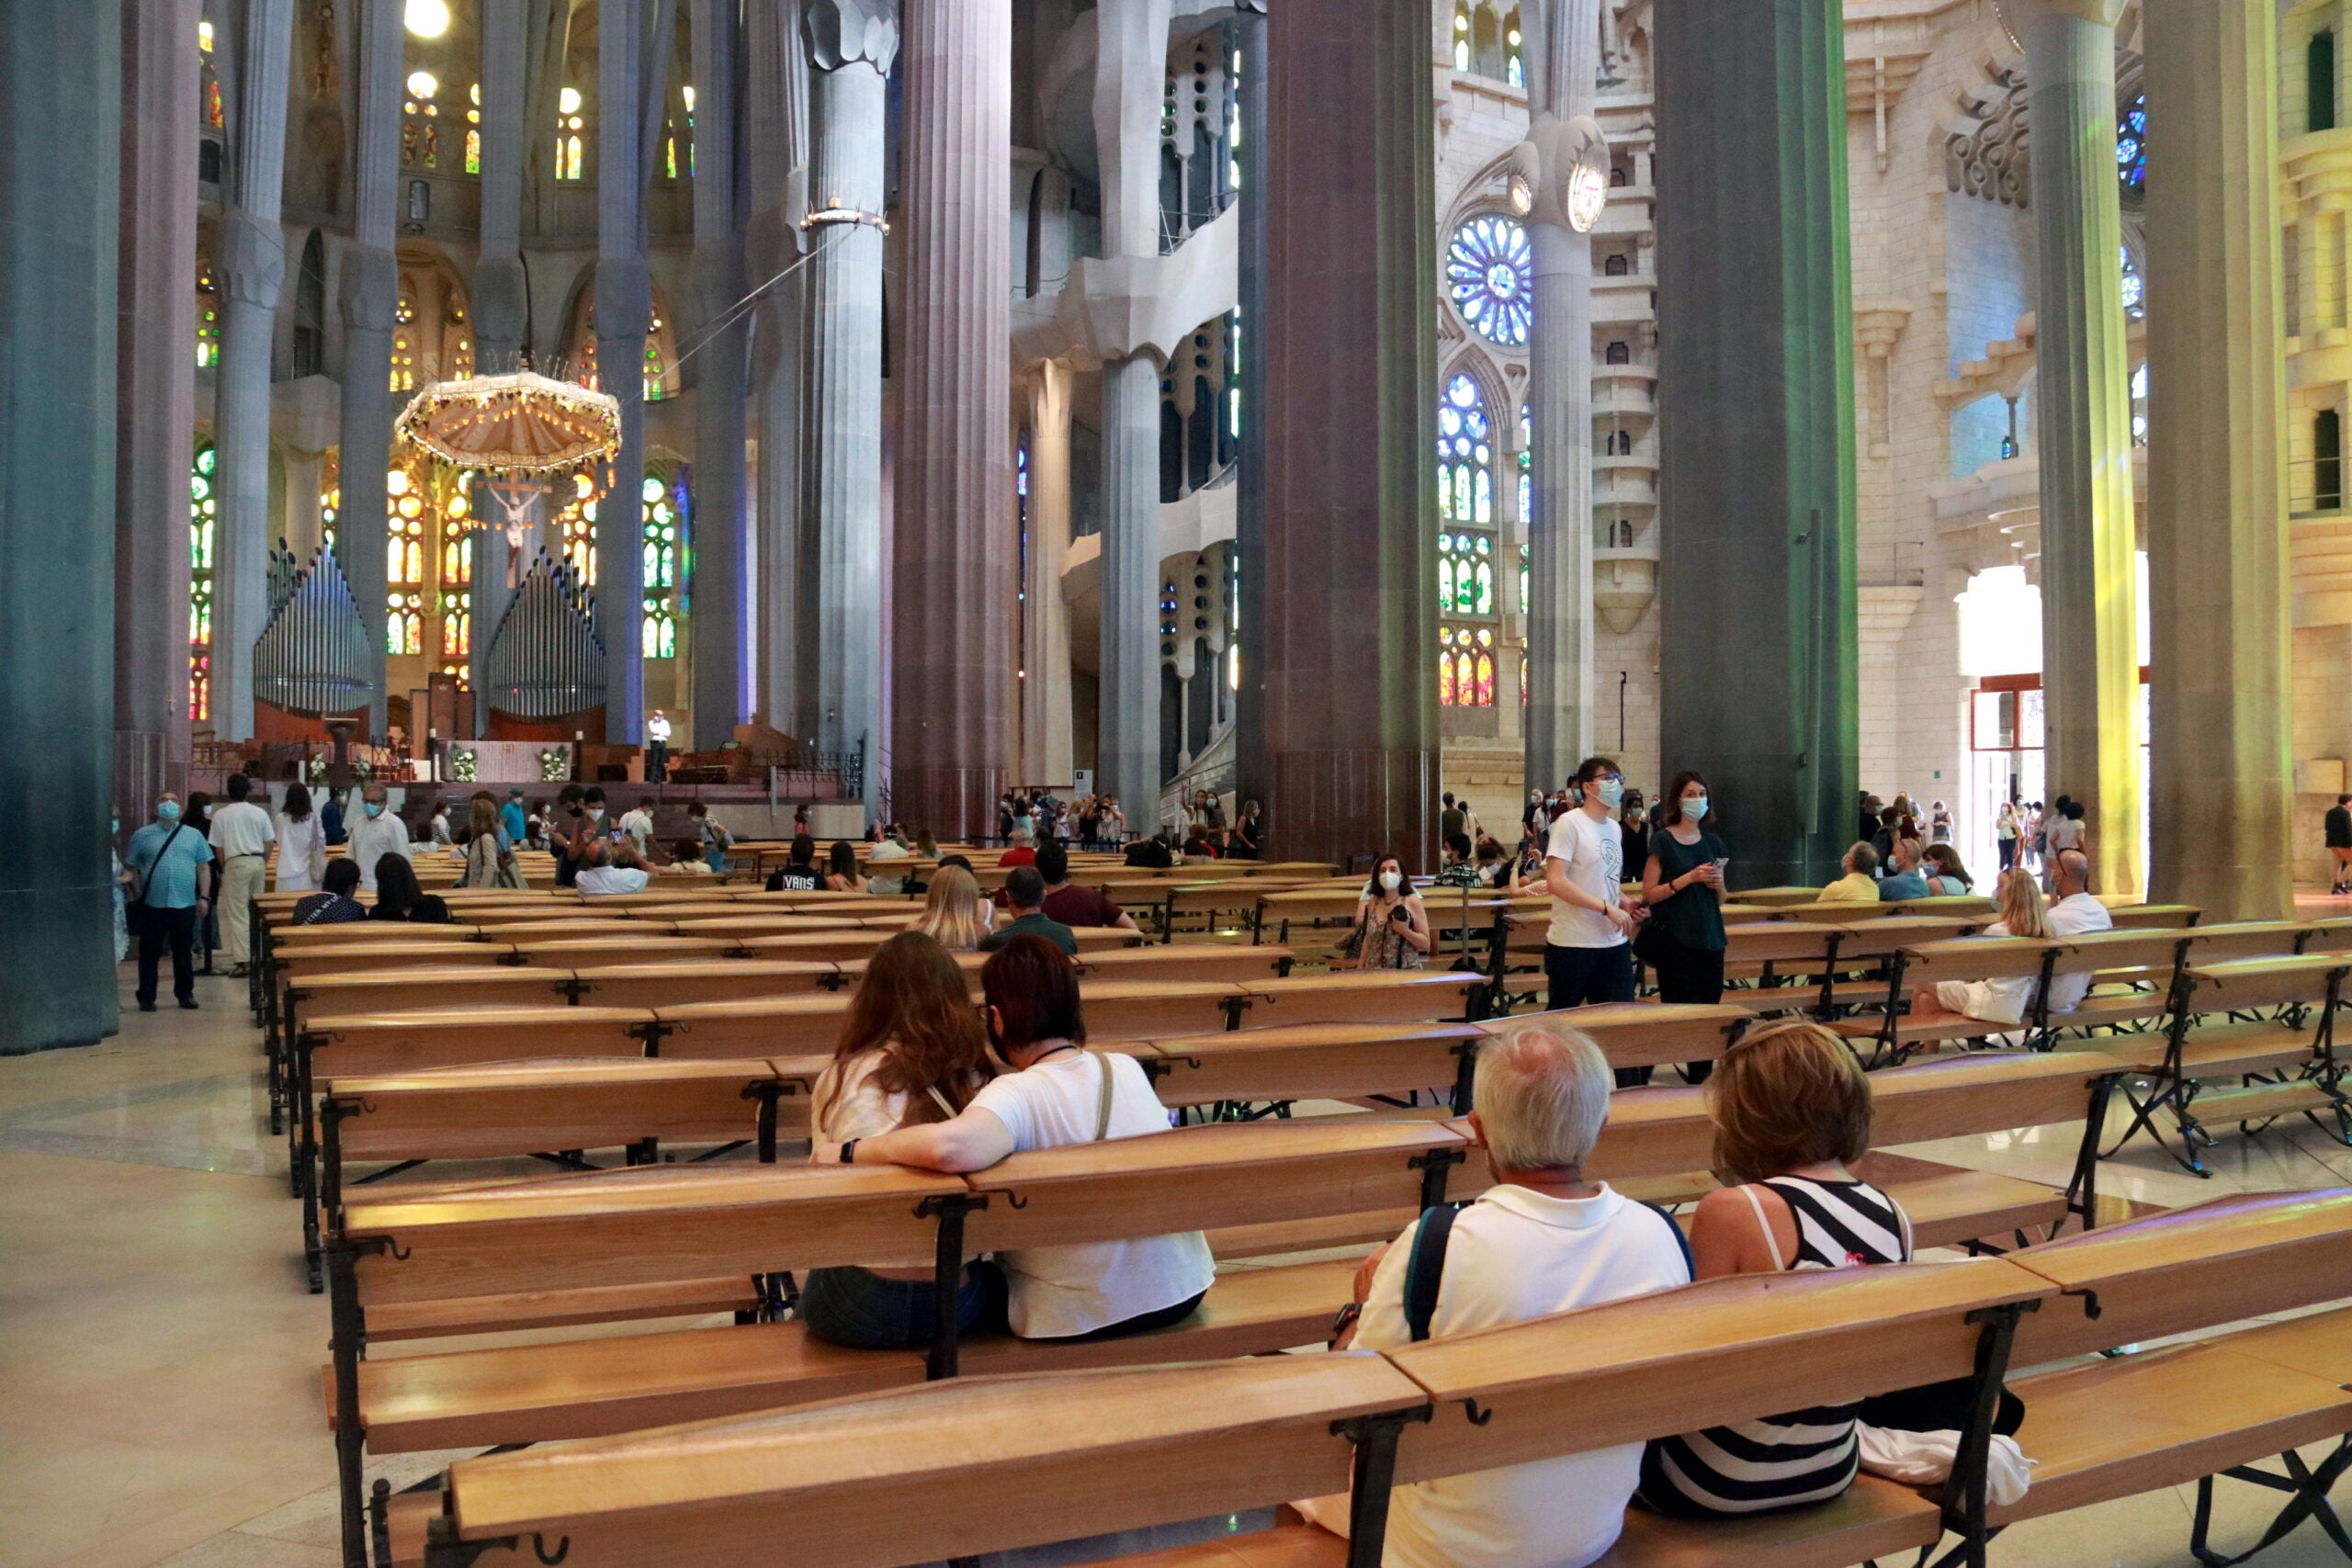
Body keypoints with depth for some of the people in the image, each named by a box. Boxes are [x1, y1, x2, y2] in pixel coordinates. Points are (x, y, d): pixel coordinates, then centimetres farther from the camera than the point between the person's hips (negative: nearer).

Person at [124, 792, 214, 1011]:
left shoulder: (193, 835, 9)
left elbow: (202, 867, 9)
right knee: (150, 952, 4)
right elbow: (131, 867, 7)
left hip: (185, 904, 1)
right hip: (152, 904, -1)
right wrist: (139, 894, 0)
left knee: (184, 952, 10)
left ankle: (185, 993, 20)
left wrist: (204, 897, 3)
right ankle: (147, 997, 12)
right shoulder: (142, 836, 5)